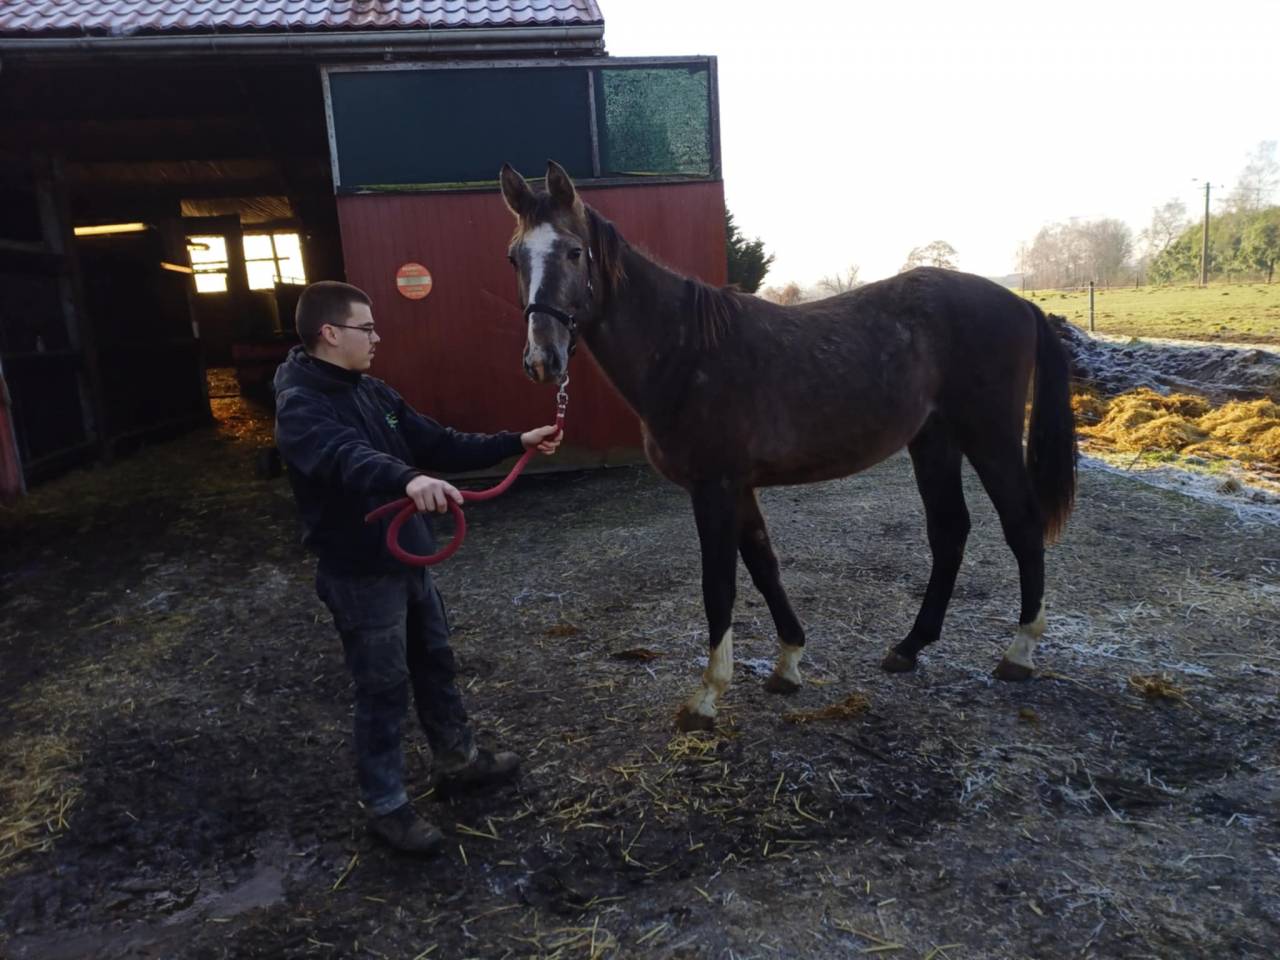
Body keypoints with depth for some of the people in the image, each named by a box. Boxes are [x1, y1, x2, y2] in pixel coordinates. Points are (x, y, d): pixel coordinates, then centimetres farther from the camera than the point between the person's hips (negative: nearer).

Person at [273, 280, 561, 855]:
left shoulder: (372, 393, 8)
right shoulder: (301, 406, -20)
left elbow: (439, 445, 8)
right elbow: (350, 458, -42)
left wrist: (517, 443, 3)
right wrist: (409, 479, -61)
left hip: (408, 559, 9)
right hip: (358, 574, -9)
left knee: (436, 663, 21)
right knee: (384, 689, 4)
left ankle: (457, 760, 41)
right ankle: (385, 806, 24)